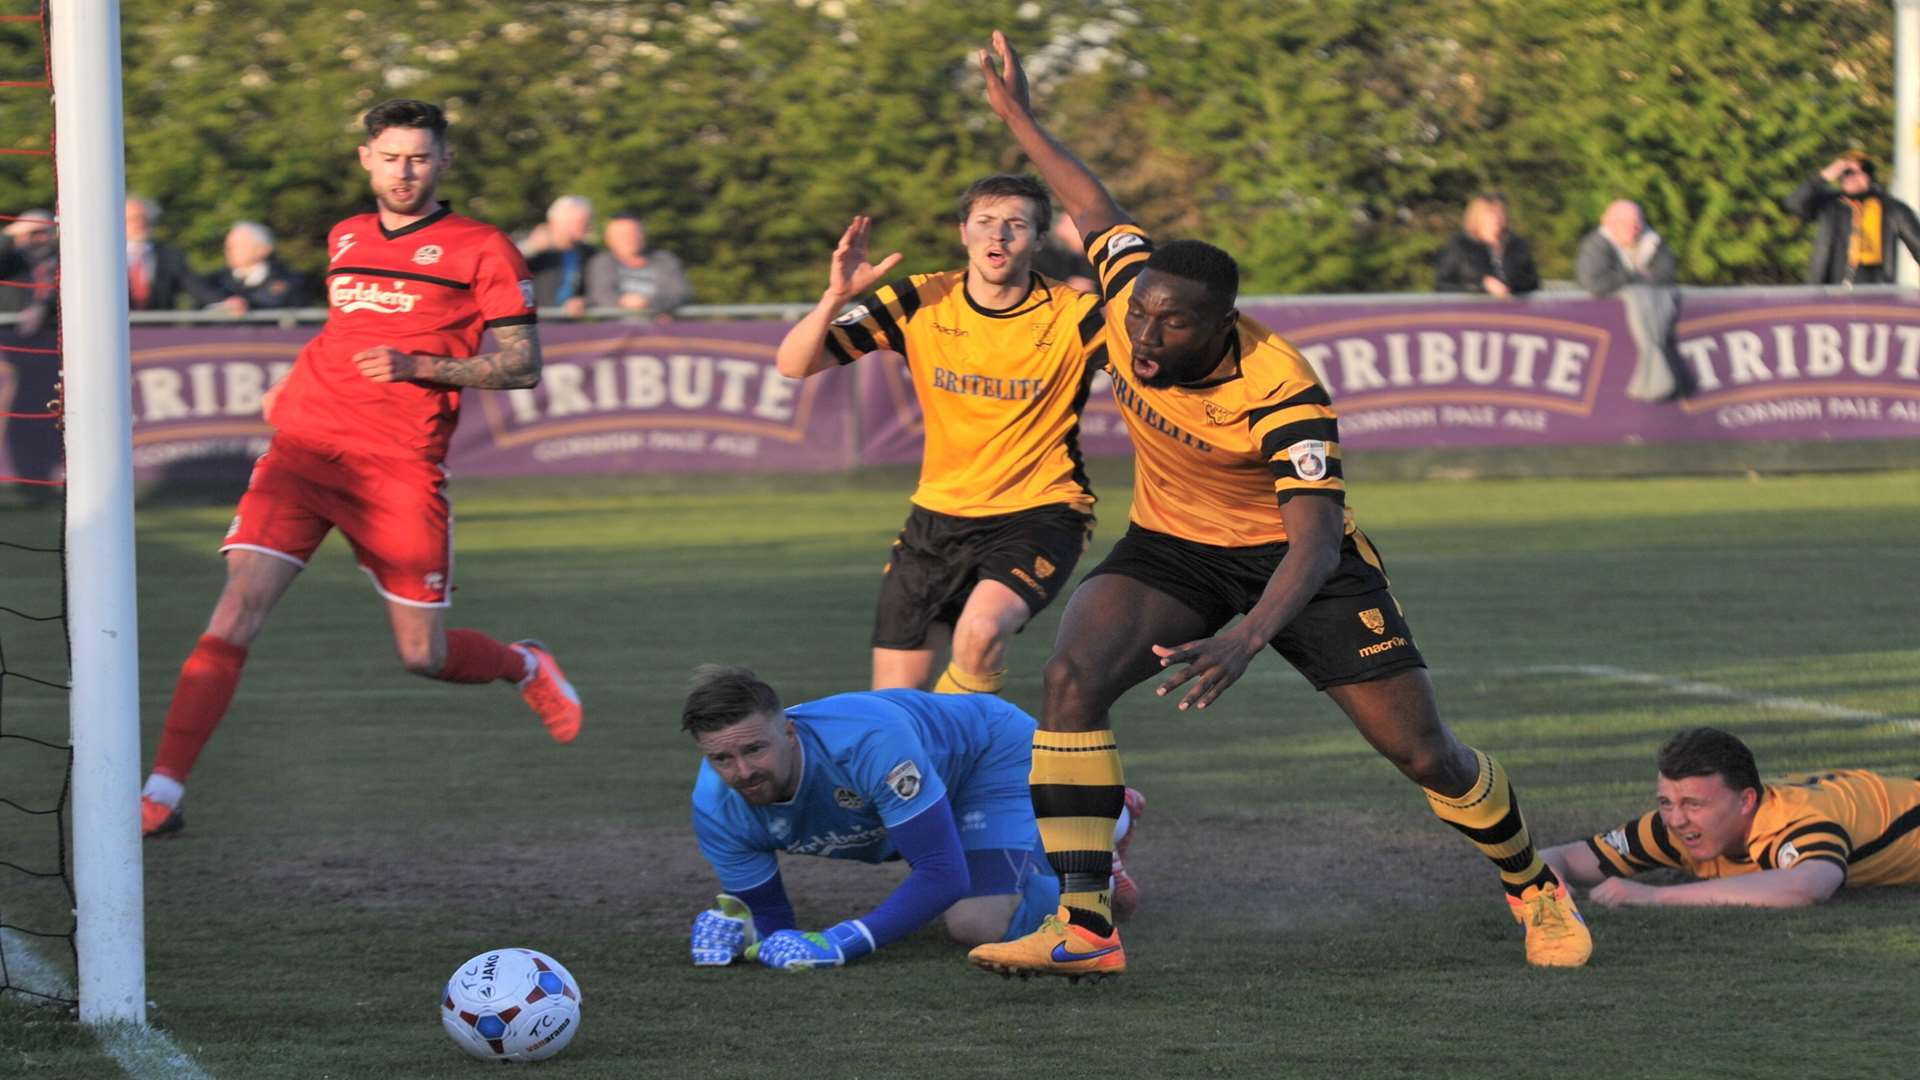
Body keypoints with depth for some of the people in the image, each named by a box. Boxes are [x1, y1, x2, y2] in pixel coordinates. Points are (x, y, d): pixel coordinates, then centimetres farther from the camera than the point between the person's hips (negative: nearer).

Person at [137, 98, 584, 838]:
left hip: (398, 470, -3)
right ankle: (162, 793, -18)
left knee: (422, 656, 2)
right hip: (304, 448, 3)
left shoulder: (482, 250, 1)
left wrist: (418, 366, -14)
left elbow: (522, 367, -3)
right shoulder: (344, 240, 18)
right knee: (238, 611, -14)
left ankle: (526, 667, 37)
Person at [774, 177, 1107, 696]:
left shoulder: (1076, 317, -12)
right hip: (940, 513, 4)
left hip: (1039, 514, -3)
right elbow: (794, 364, -6)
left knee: (981, 627, -33)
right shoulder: (920, 302, -6)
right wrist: (836, 296, -24)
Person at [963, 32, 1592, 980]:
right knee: (1073, 678, -25)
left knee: (1422, 754, -1)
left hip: (1292, 559, -4)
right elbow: (1094, 204, 2)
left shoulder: (1284, 397, -35)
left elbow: (1316, 543, -43)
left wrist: (1248, 635, -61)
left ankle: (1531, 886, 30)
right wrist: (1017, 114, 13)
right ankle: (1081, 926, -26)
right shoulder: (1131, 291, -20)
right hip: (1169, 548, 4)